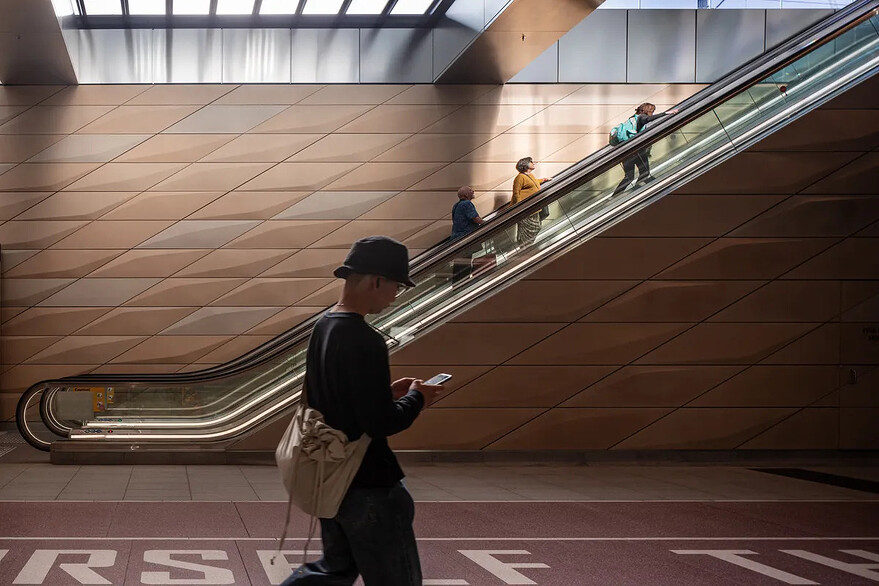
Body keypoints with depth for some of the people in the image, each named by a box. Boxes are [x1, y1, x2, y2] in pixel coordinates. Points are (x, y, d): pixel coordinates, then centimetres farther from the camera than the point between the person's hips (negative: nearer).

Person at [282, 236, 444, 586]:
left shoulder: (323, 327, 6)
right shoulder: (364, 341, -24)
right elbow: (380, 423, -24)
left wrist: (388, 392, 11)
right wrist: (415, 399, -7)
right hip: (368, 485, -9)